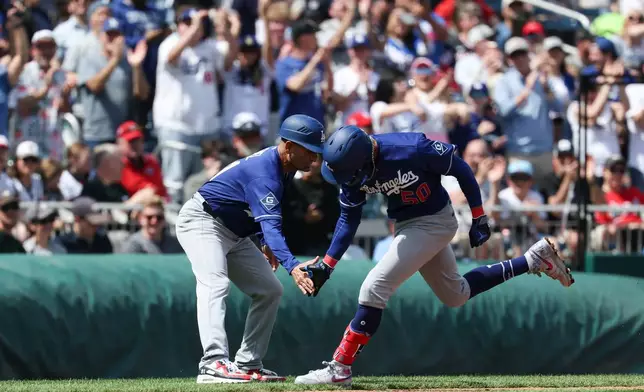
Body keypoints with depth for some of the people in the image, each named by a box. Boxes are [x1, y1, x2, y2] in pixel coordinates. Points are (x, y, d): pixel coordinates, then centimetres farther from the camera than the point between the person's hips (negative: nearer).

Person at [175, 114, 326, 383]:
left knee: (269, 290, 7)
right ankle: (214, 364, -44)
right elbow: (271, 225, -42)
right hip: (202, 222, -10)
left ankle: (247, 364, 7)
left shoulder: (285, 166, 0)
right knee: (216, 285, -30)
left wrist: (266, 244, 10)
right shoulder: (264, 172, -31)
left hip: (234, 234, 10)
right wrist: (292, 266, -53)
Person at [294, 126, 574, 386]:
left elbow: (461, 170, -18)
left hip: (435, 223, -8)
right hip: (407, 225, 8)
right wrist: (326, 265, -12)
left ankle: (340, 369, -8)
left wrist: (479, 219, -11)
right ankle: (535, 259, 34)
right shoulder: (350, 167, -15)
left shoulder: (412, 149, -33)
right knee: (456, 296, 23)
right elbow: (348, 219, -4)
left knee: (375, 288, -17)